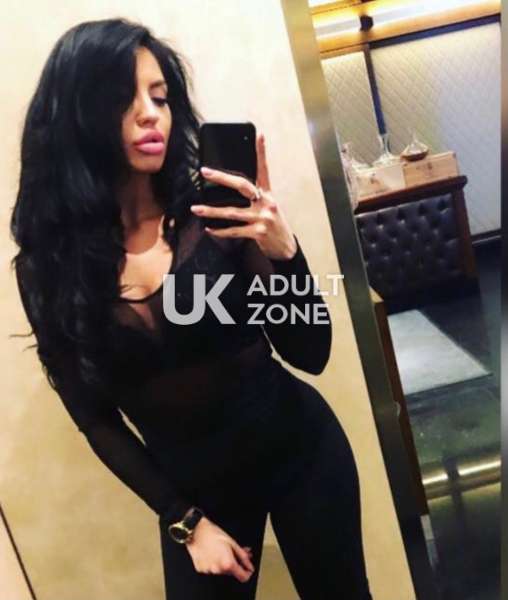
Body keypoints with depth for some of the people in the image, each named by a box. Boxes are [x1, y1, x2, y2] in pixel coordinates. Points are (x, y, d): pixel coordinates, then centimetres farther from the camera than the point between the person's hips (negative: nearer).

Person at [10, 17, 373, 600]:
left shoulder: (216, 213, -14)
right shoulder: (49, 264, -11)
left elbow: (310, 354, -13)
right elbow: (96, 418, -3)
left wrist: (282, 251, -30)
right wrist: (184, 520, -4)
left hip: (298, 449, 0)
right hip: (194, 485, 1)